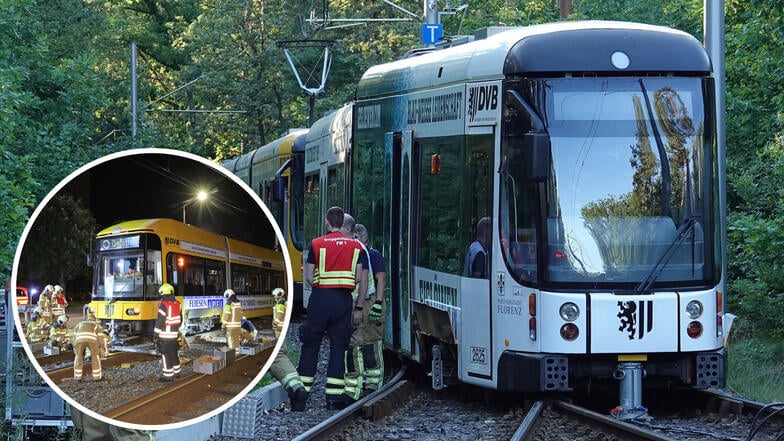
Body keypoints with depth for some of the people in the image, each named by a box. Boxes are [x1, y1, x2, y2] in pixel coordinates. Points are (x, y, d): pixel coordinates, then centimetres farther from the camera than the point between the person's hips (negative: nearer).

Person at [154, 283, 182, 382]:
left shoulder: (164, 305, -17)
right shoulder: (177, 304, 6)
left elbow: (160, 321, -17)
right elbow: (180, 319, 15)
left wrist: (156, 333, -10)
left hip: (165, 334, -8)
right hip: (175, 333, 8)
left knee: (166, 355, -2)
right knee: (174, 352, 20)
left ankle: (168, 375, -1)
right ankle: (176, 371, 31)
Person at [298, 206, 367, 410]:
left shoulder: (317, 244, -2)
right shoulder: (356, 246, 4)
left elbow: (308, 277, -2)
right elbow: (358, 277, 2)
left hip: (320, 298, -1)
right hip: (343, 300, 1)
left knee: (311, 345, 8)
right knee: (338, 347, 5)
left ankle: (303, 390, 9)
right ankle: (334, 395, 0)